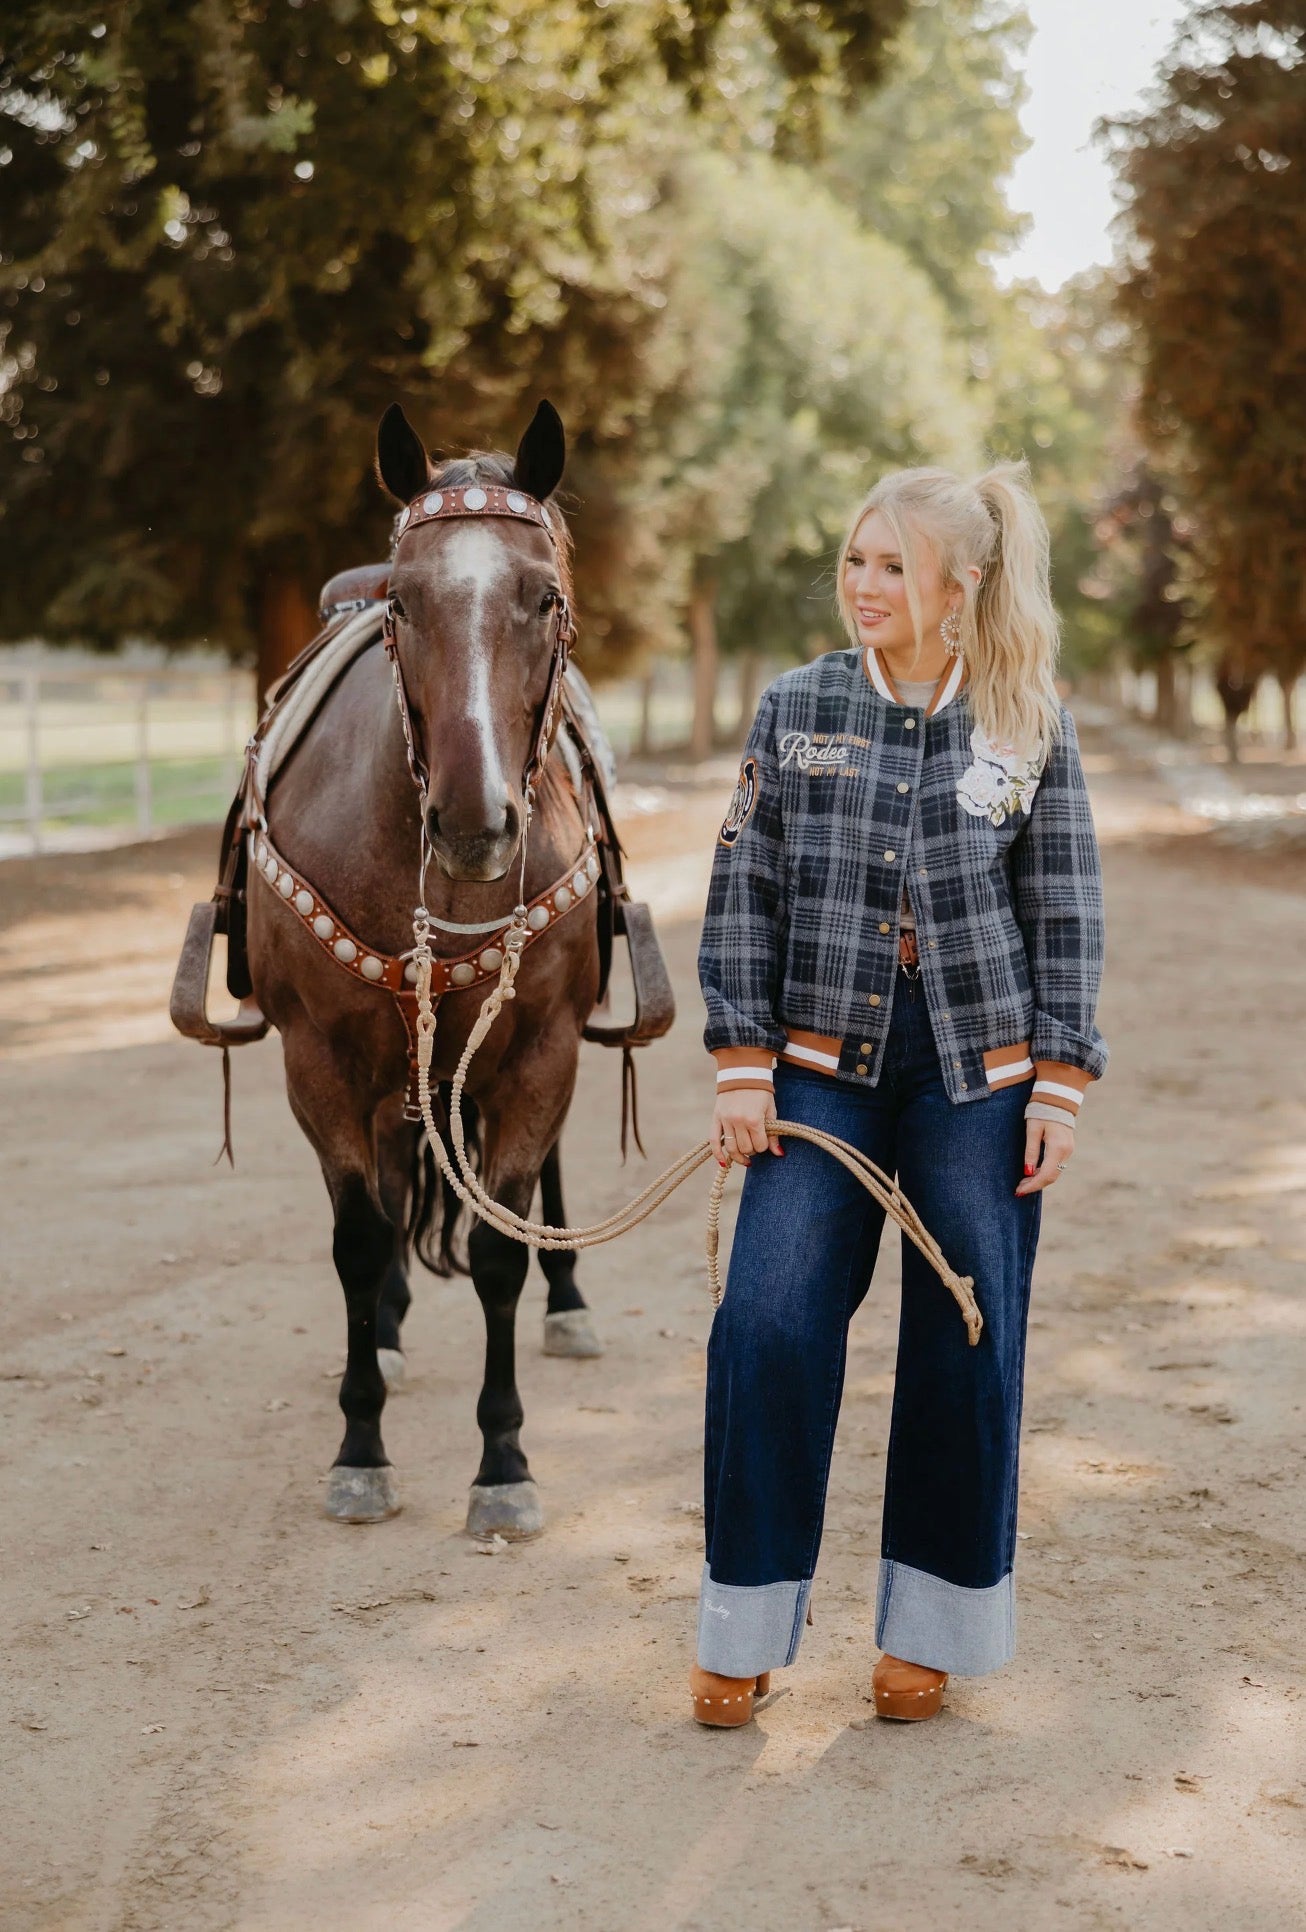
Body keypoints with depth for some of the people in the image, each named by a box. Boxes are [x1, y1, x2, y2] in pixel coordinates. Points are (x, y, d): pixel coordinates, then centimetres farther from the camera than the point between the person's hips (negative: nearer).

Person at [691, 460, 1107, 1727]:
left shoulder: (1031, 731, 1)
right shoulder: (796, 710, 2)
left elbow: (1068, 921, 3)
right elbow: (743, 896, 3)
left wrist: (1059, 1087, -3)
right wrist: (741, 1063, -3)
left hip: (978, 1074, 0)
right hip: (824, 1062, 0)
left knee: (966, 1345, 4)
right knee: (770, 1326, -8)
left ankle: (927, 1631, 20)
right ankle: (746, 1628, 7)